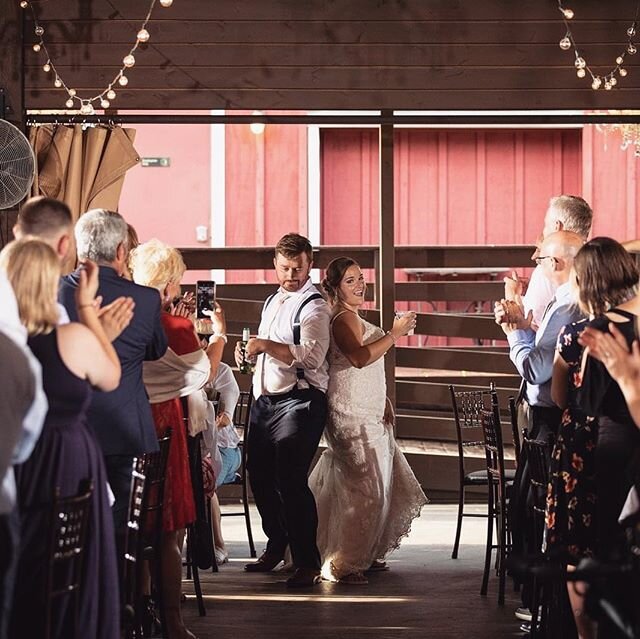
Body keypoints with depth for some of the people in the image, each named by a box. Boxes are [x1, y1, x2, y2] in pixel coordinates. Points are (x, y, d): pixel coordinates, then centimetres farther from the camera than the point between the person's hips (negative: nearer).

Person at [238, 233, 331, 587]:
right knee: (260, 477, 14)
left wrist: (266, 345, -27)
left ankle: (308, 564, -8)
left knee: (290, 480, -14)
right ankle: (276, 547, 32)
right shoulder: (273, 301, 18)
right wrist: (248, 350, 12)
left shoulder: (313, 306, -9)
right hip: (264, 399, 9)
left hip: (299, 402, -9)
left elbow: (312, 356, -24)